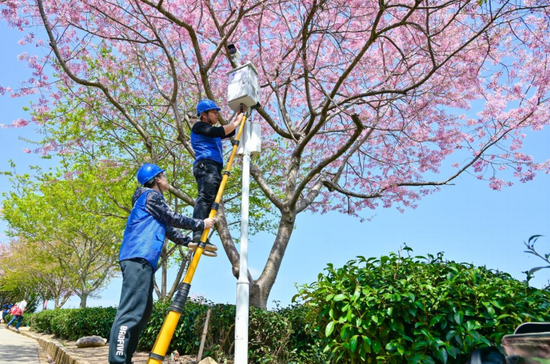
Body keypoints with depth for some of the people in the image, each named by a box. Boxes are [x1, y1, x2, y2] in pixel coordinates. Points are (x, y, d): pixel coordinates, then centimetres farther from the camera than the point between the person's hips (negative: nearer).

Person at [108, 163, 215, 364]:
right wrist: (201, 224, 9)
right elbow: (174, 219, -1)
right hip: (138, 258, -10)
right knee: (131, 312, -16)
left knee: (143, 312, 10)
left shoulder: (154, 199, 28)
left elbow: (169, 229, 26)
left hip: (142, 260, 10)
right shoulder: (151, 196, -1)